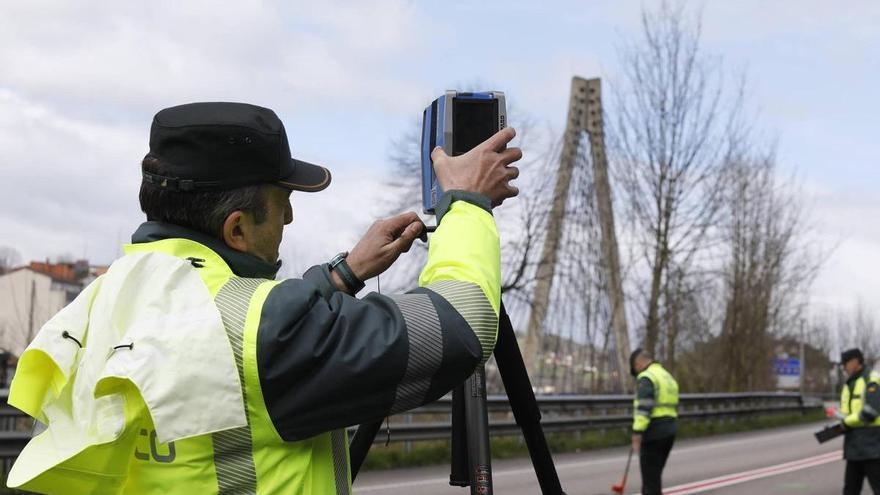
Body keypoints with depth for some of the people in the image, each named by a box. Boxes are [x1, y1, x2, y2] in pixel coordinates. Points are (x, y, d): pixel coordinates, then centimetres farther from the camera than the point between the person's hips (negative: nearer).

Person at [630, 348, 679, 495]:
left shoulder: (646, 378, -10)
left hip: (654, 432, -9)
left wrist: (637, 434, -21)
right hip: (669, 431, 9)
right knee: (655, 473, 17)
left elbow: (644, 408, -19)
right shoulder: (668, 376, 20)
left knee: (650, 475, -5)